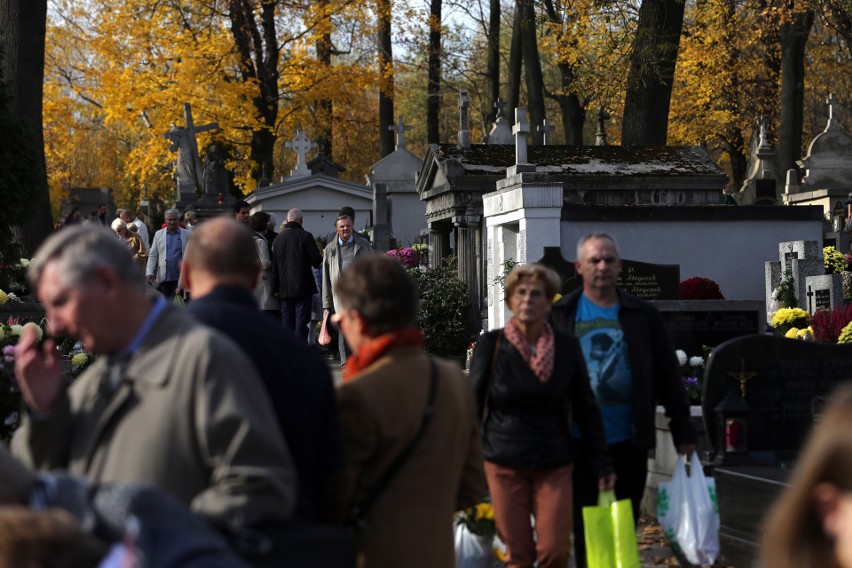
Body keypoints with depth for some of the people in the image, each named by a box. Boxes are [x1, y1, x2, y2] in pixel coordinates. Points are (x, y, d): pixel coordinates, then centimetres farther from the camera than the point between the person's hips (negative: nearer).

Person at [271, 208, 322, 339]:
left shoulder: (278, 238, 8)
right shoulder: (305, 236, -8)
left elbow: (274, 266, 9)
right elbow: (316, 260, -8)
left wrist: (276, 289, 13)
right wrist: (321, 257, 16)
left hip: (284, 289, 4)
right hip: (302, 287, -4)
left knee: (287, 322, 8)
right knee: (301, 320, -4)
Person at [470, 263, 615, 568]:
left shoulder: (567, 346, 2)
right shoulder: (491, 345, -3)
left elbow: (587, 409, 7)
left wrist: (602, 464, 5)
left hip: (555, 466, 1)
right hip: (504, 466, -1)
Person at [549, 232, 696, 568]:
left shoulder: (643, 316, 6)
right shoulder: (560, 315, 3)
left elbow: (667, 376, 6)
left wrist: (683, 432, 2)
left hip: (629, 442, 1)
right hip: (580, 443, -1)